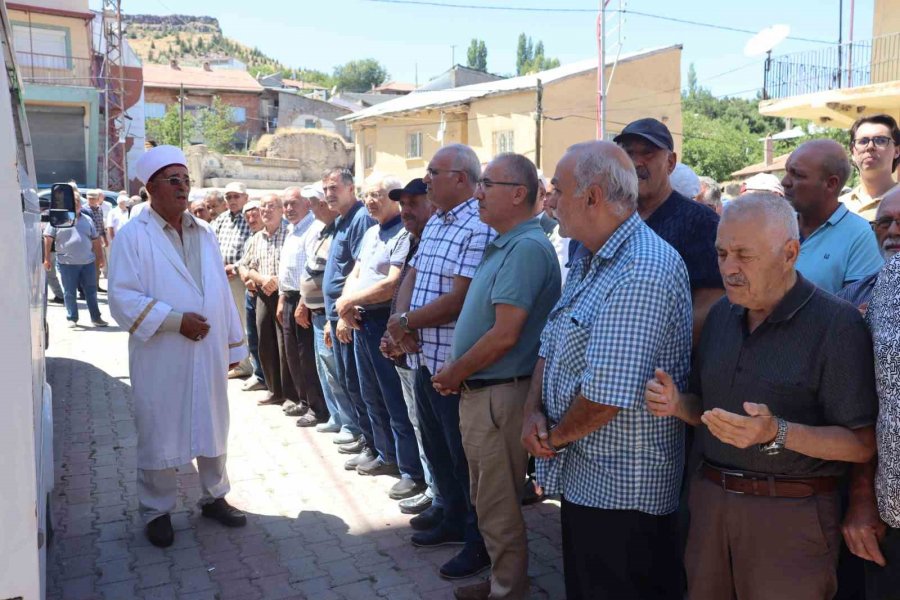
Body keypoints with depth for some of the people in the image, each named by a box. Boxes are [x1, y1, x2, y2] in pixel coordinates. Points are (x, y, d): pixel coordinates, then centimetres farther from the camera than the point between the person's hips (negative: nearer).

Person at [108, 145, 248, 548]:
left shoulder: (205, 234, 11)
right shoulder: (132, 236, -6)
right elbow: (122, 299, -13)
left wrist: (234, 344, 11)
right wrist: (175, 319, -20)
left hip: (208, 356, 5)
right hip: (160, 359, -5)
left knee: (213, 428, 15)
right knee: (159, 435, 6)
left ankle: (214, 497, 33)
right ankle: (157, 511, 24)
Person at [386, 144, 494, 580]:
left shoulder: (479, 228, -19)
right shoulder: (434, 222, 12)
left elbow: (458, 300, -24)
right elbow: (412, 276, 12)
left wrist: (404, 322, -12)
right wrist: (401, 321, -8)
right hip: (425, 357, 9)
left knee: (465, 456, 5)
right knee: (436, 448, 21)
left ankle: (479, 541, 23)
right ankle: (453, 519, 40)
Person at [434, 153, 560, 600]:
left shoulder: (526, 248, -19)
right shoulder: (503, 245, 12)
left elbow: (505, 335, -24)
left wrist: (454, 373, -12)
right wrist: (459, 374, 6)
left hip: (499, 395, -10)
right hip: (478, 392, 10)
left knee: (499, 506, 5)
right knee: (488, 499, 21)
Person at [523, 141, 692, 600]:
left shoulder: (642, 272, -25)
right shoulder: (589, 264, 10)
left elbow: (607, 397, -28)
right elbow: (550, 348, 14)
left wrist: (557, 436, -11)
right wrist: (534, 411, -4)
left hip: (624, 493, -9)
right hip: (581, 478, 9)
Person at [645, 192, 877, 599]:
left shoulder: (836, 324, -13)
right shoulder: (722, 314, 7)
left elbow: (862, 444, -16)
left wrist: (777, 433, -29)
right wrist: (678, 405, -6)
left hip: (791, 516, -6)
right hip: (710, 501, 6)